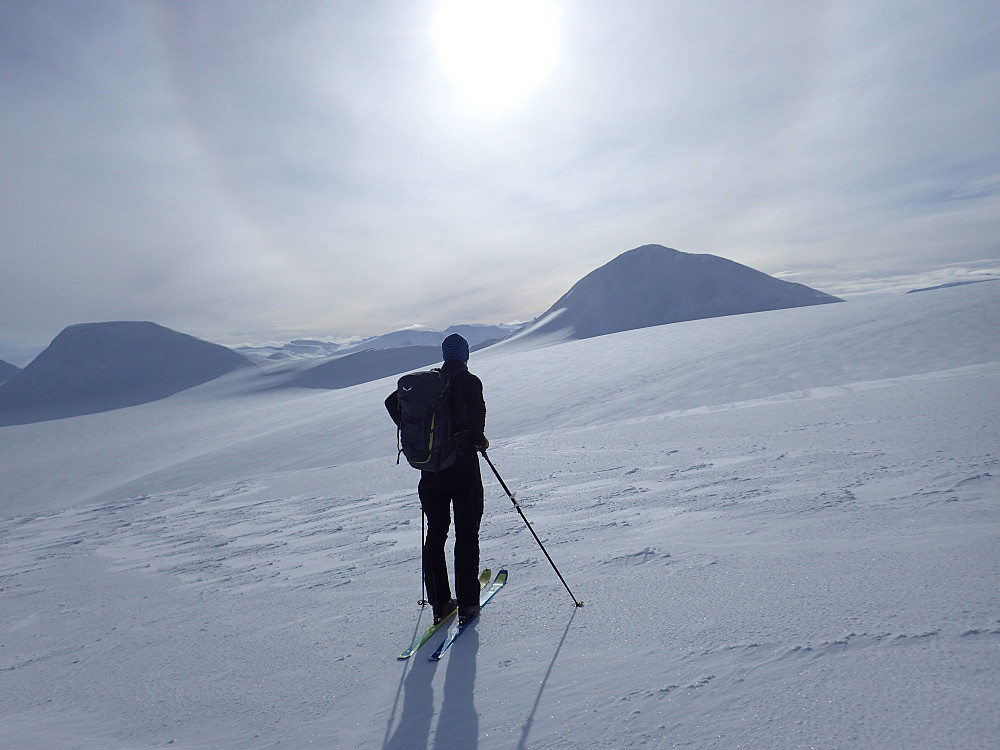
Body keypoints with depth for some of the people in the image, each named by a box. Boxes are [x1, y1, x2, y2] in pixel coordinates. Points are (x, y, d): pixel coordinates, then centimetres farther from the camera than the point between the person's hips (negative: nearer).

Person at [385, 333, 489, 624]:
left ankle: (439, 603, 19)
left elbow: (392, 401, 11)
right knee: (467, 534, 6)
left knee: (435, 533, 14)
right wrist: (478, 440, -7)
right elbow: (476, 414, -25)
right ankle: (466, 604, 8)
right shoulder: (469, 381, -8)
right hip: (463, 467, -4)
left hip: (431, 468, 4)